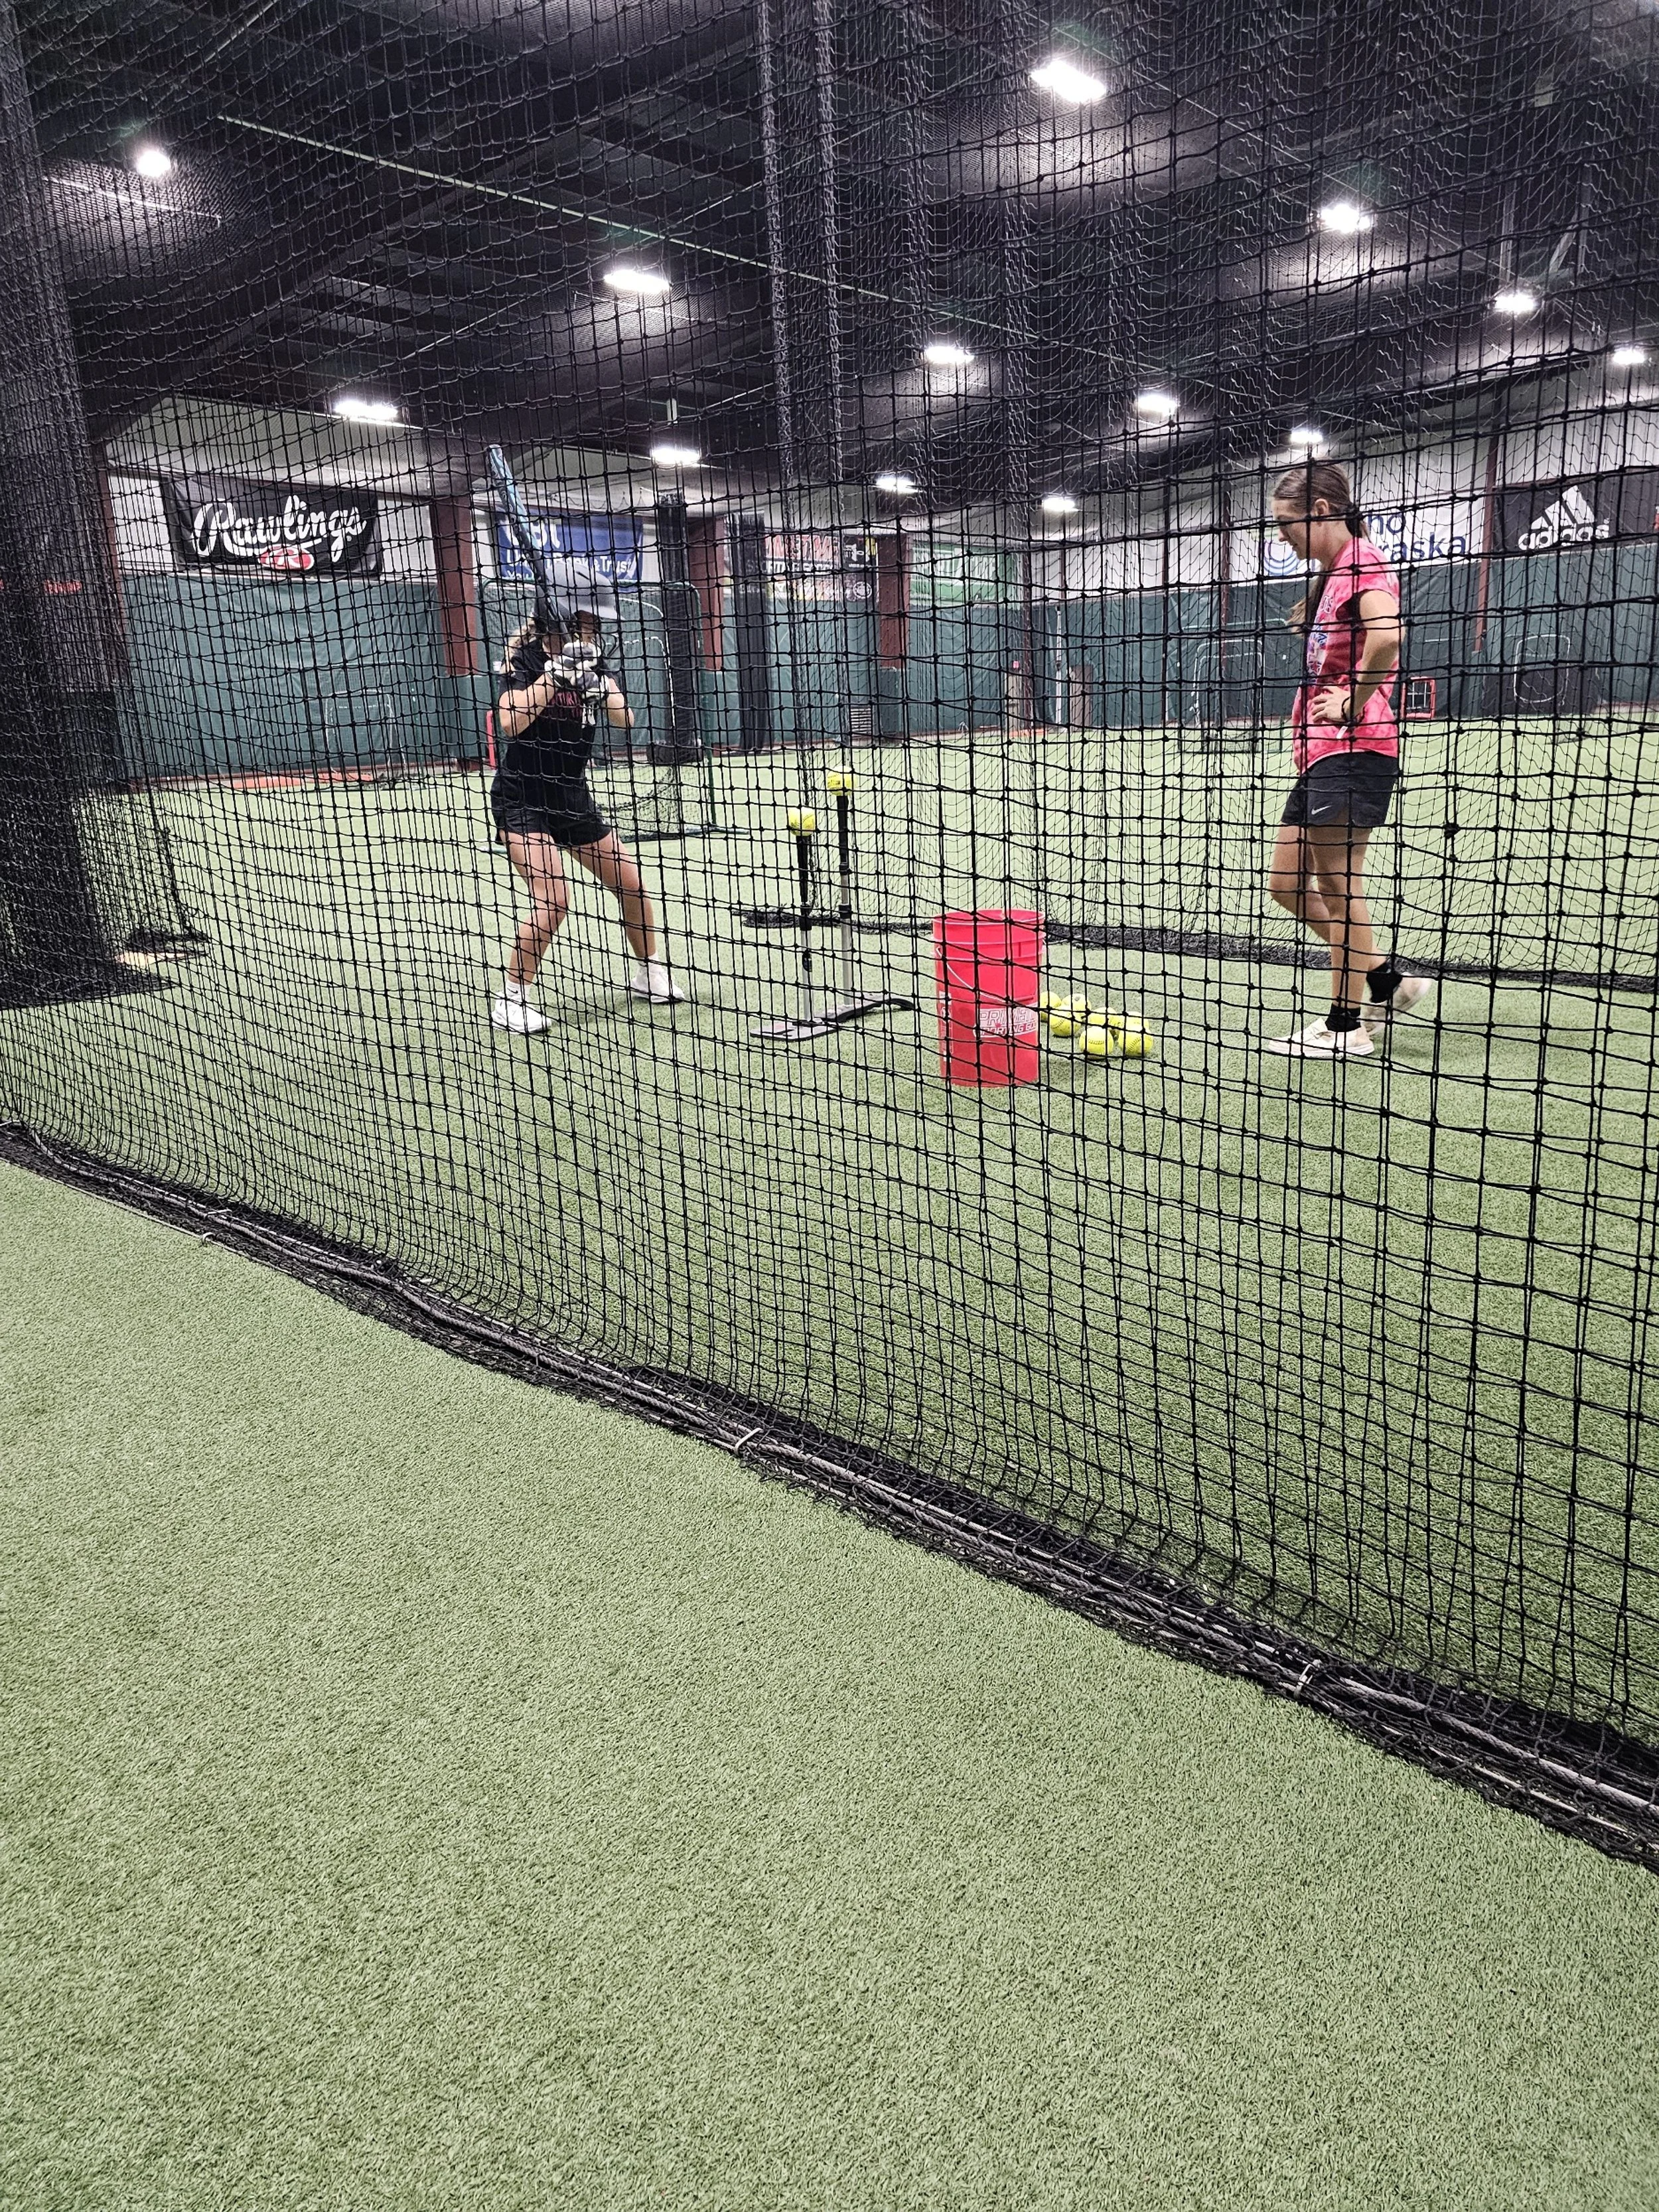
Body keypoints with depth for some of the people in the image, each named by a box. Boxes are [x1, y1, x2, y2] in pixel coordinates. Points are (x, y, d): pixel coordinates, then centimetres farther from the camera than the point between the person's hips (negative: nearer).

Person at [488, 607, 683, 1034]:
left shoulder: (589, 664, 2)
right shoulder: (523, 661, -12)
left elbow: (624, 720, -11)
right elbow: (509, 723, -28)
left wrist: (601, 684, -30)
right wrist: (553, 674, -33)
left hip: (573, 798, 6)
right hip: (522, 802, -6)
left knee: (632, 884, 8)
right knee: (553, 899, -21)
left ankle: (649, 974, 30)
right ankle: (512, 998, -8)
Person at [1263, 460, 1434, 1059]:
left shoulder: (1363, 561, -11)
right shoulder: (1331, 573, 19)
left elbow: (1388, 631, -30)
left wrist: (1353, 703, -21)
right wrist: (1309, 617, 13)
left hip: (1352, 748, -10)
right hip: (1320, 753, 10)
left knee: (1338, 884, -5)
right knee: (1288, 882, 11)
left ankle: (1346, 1025, 5)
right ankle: (1388, 982, 20)